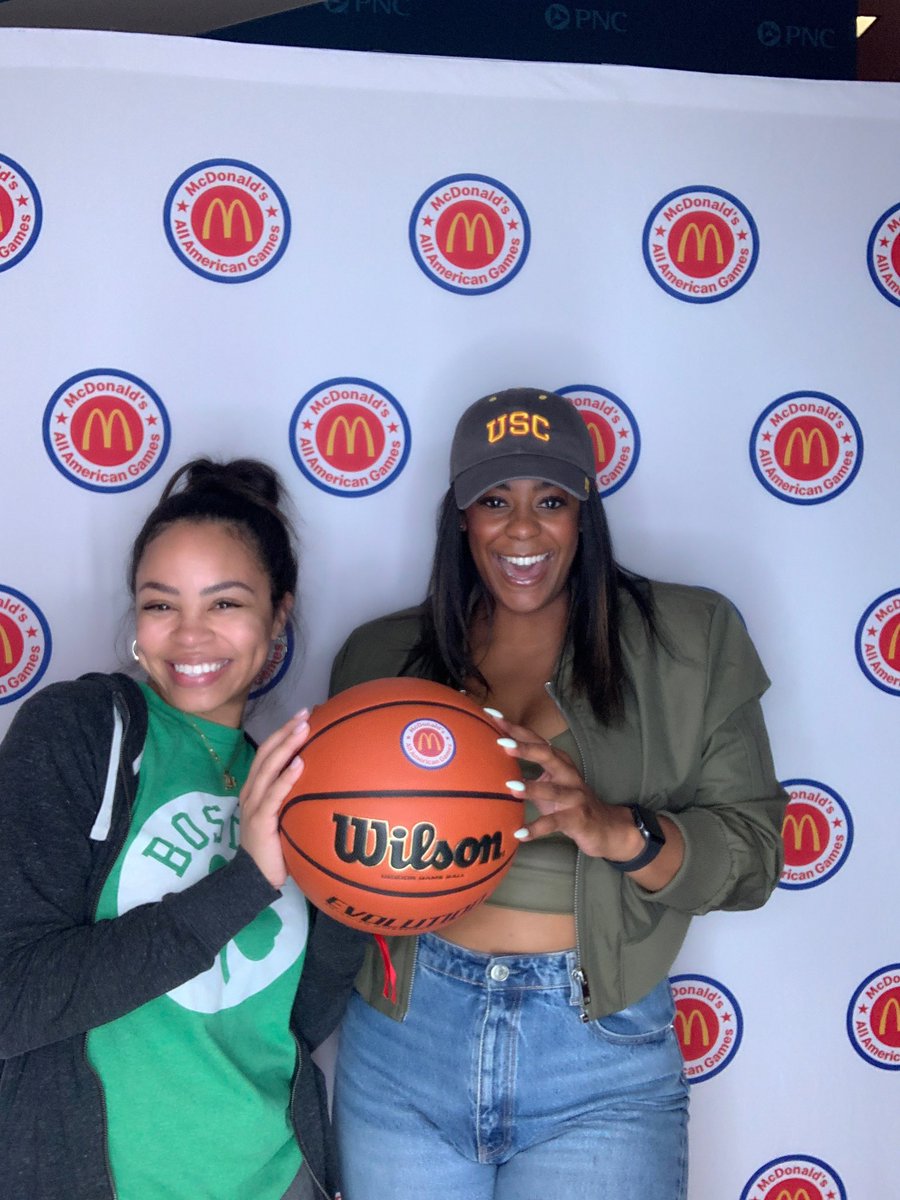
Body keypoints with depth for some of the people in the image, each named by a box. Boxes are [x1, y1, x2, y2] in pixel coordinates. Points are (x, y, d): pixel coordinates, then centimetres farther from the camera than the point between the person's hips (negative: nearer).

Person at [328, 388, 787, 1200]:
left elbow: (752, 852, -5)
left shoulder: (688, 641, 0)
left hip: (601, 1055, -2)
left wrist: (615, 830, -23)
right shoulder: (382, 655, 5)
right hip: (404, 1041, 2)